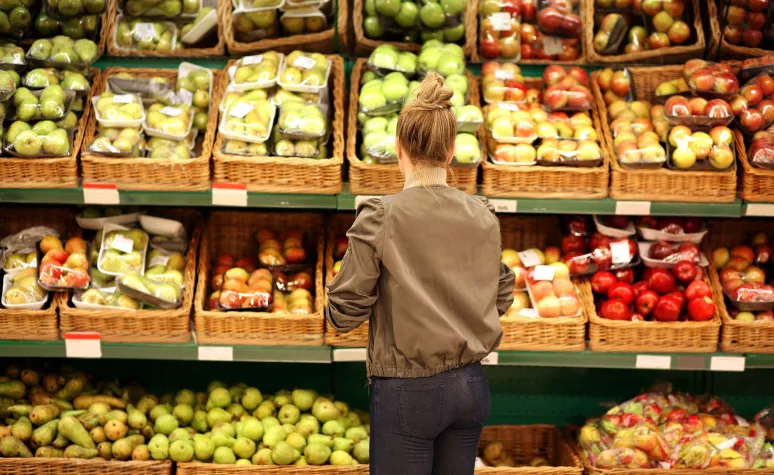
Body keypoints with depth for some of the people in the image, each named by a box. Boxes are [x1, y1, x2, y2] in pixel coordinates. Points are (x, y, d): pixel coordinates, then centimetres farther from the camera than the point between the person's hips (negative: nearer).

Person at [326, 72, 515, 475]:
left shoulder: (380, 217, -14)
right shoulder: (484, 217, -1)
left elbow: (344, 314, -12)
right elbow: (501, 299, 9)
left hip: (408, 392, -4)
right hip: (471, 386, 5)